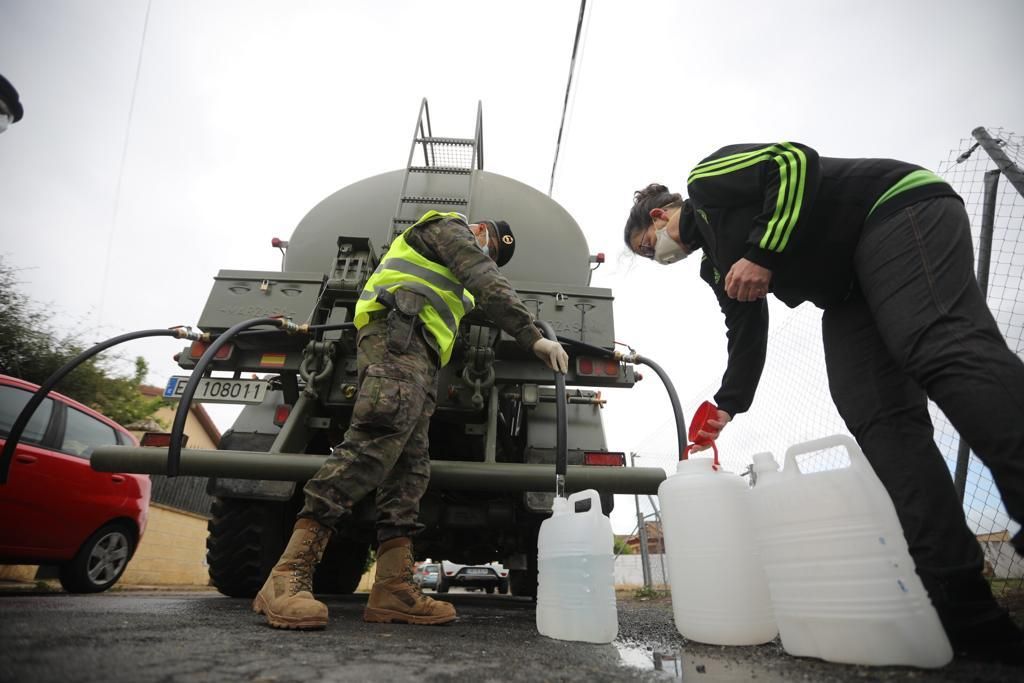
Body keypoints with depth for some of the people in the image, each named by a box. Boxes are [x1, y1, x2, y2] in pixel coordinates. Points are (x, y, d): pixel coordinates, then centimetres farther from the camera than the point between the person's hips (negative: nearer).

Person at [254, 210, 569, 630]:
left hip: (419, 359, 11)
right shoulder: (450, 229, 10)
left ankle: (393, 589, -7)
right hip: (397, 339, -11)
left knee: (409, 468, -2)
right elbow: (489, 286, -3)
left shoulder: (453, 276, 40)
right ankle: (289, 576, -30)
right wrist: (533, 338, -6)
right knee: (375, 440, -26)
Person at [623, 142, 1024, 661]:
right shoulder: (716, 266, 20)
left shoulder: (707, 179, -1)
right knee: (878, 421, -9)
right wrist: (727, 405, 8)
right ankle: (967, 613, -15)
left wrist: (763, 254, -20)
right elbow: (746, 336, 17)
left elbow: (795, 161, -15)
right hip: (848, 293, 8)